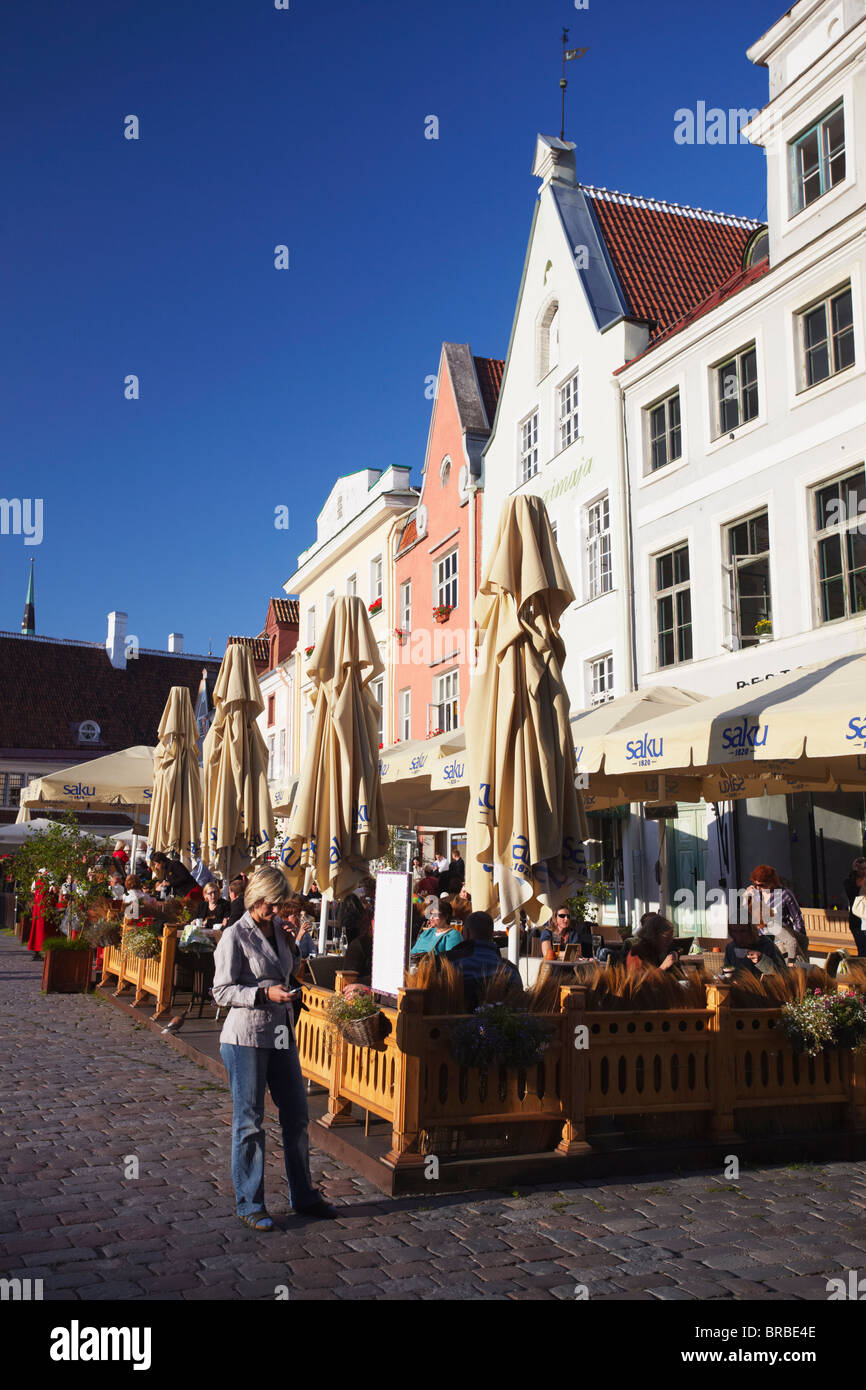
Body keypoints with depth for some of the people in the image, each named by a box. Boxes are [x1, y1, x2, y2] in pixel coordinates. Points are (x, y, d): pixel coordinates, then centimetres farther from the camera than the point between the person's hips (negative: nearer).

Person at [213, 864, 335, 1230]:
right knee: (249, 1122, 3)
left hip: (281, 1035, 7)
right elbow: (222, 991, -15)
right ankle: (249, 1204, 16)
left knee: (296, 1115, 12)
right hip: (246, 1038, -7)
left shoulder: (278, 932, 11)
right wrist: (265, 994, -22)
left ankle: (303, 1196, 26)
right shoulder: (235, 936, -11)